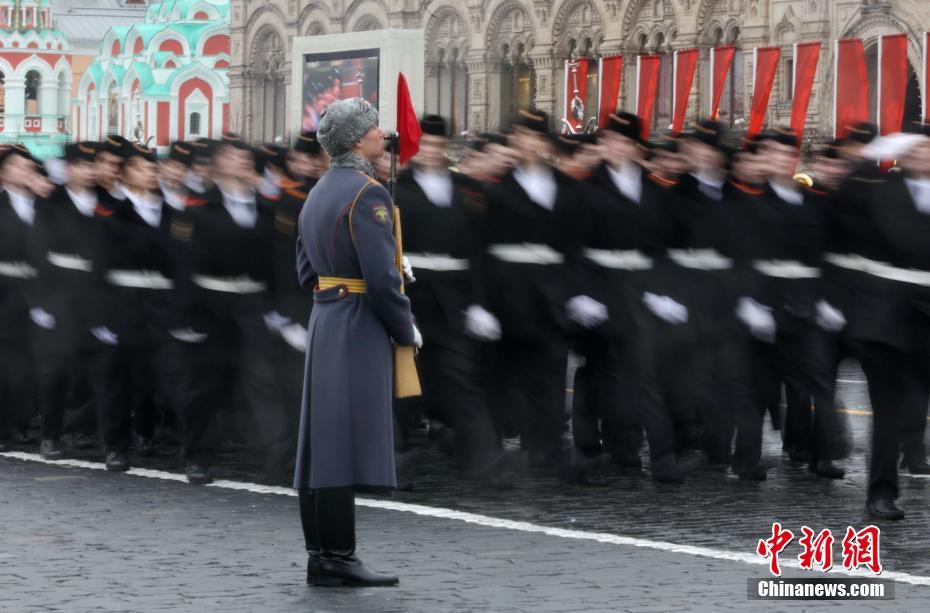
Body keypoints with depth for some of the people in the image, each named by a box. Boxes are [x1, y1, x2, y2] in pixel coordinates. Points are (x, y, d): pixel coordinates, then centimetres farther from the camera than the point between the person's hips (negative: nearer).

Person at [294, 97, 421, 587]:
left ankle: (321, 555, 9)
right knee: (347, 442, -9)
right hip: (359, 330, -10)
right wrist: (408, 331, -6)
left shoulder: (318, 195, 16)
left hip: (323, 322, 10)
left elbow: (308, 272, 19)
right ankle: (338, 557, -10)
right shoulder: (368, 194, -14)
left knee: (321, 444, 7)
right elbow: (382, 279, -18)